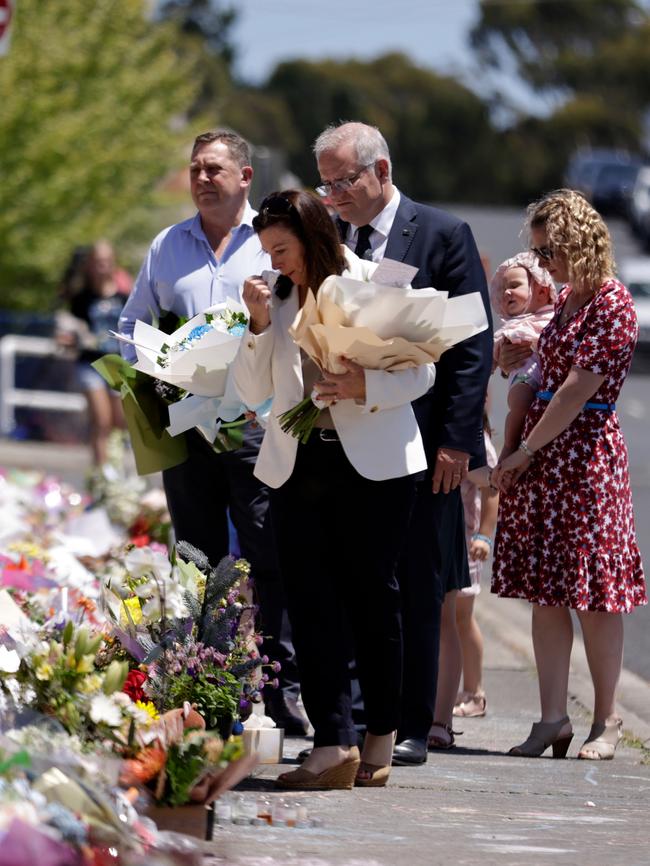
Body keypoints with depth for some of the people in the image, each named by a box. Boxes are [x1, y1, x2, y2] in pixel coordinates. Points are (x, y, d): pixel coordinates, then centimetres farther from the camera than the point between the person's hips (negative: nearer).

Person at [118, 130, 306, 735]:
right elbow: (133, 322, 21)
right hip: (185, 423, 4)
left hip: (258, 422, -4)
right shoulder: (167, 247, 17)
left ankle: (283, 689, -7)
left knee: (271, 559, -8)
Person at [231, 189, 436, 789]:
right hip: (298, 465, 4)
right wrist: (260, 325, -3)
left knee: (371, 594, 2)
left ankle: (381, 739, 11)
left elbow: (421, 370, -2)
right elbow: (253, 392, 10)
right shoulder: (276, 298, 12)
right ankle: (335, 743, -9)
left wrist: (365, 387, -18)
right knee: (311, 602, -5)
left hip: (374, 464, -4)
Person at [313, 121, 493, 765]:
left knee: (414, 590, 1)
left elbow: (474, 344, -5)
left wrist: (456, 440, -11)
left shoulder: (443, 235, -2)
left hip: (418, 444, -4)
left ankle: (409, 729, 7)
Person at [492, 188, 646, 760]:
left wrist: (525, 452, -12)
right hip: (541, 454, 8)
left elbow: (577, 391, -16)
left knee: (593, 595, -2)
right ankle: (554, 718, 5)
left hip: (587, 455, -8)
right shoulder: (568, 300, 14)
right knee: (545, 593, 4)